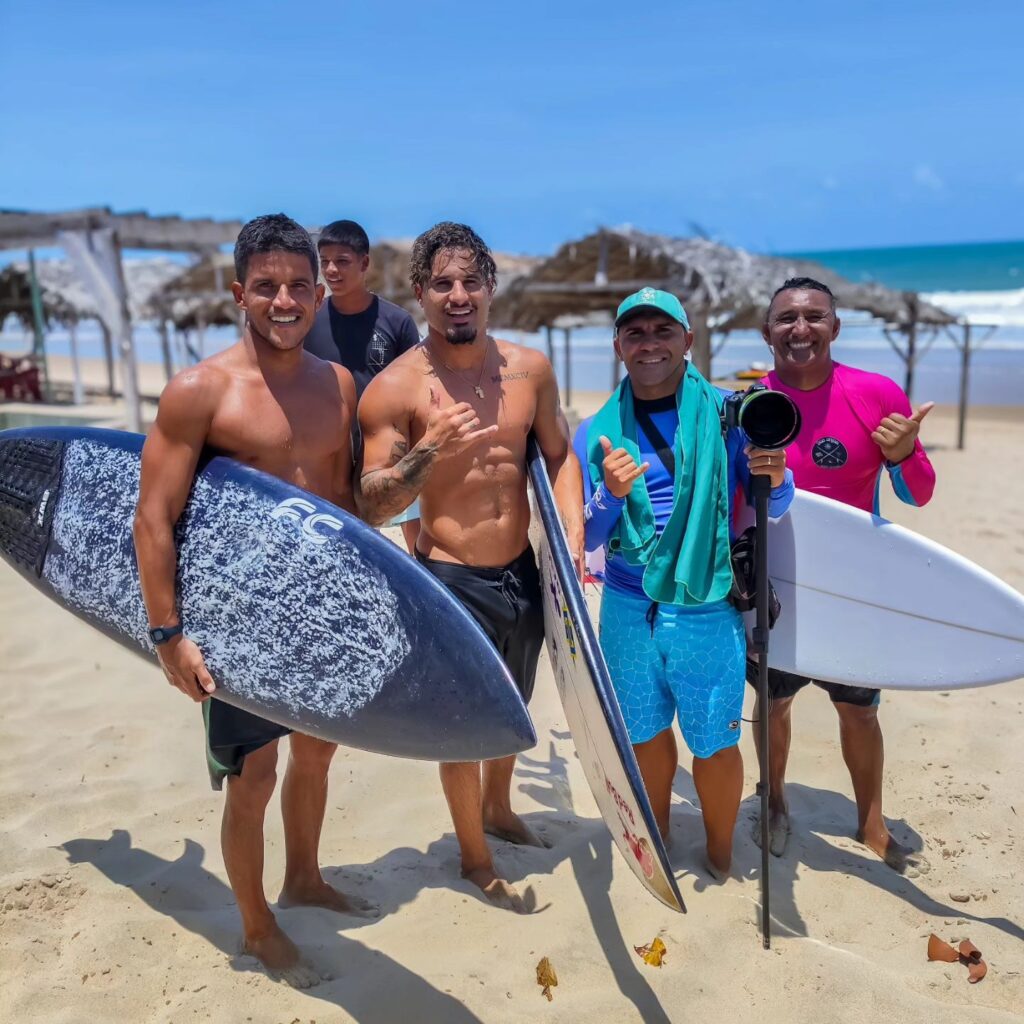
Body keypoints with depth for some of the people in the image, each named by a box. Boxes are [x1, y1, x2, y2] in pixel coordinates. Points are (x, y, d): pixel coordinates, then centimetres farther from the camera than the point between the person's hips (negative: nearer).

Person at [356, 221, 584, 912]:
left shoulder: (530, 369, -1)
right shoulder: (396, 388, -15)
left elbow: (558, 454, 11)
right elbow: (371, 508, -16)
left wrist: (572, 529, -4)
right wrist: (430, 450, -32)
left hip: (521, 571, 5)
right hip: (451, 580, -5)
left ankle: (499, 810, 53)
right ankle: (477, 860, 33)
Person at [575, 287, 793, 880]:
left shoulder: (726, 414, -4)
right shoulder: (597, 433, 1)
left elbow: (773, 509, 0)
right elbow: (586, 539, 1)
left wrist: (775, 479, -23)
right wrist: (610, 496, -20)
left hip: (708, 612, -2)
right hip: (628, 611, 2)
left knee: (715, 743, 7)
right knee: (645, 733, 17)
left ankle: (720, 855, 33)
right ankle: (658, 835, 43)